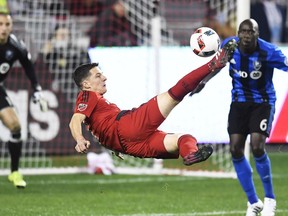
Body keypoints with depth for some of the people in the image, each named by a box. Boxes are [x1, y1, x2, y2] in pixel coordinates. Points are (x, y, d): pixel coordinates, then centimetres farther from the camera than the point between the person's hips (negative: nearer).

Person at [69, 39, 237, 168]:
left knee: (186, 139, -7)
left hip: (137, 146, 9)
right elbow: (75, 121, -8)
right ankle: (214, 64, -24)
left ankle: (189, 153, -44)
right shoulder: (87, 96, 11)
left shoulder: (98, 102, 38)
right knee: (175, 94, -15)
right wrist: (80, 140, -26)